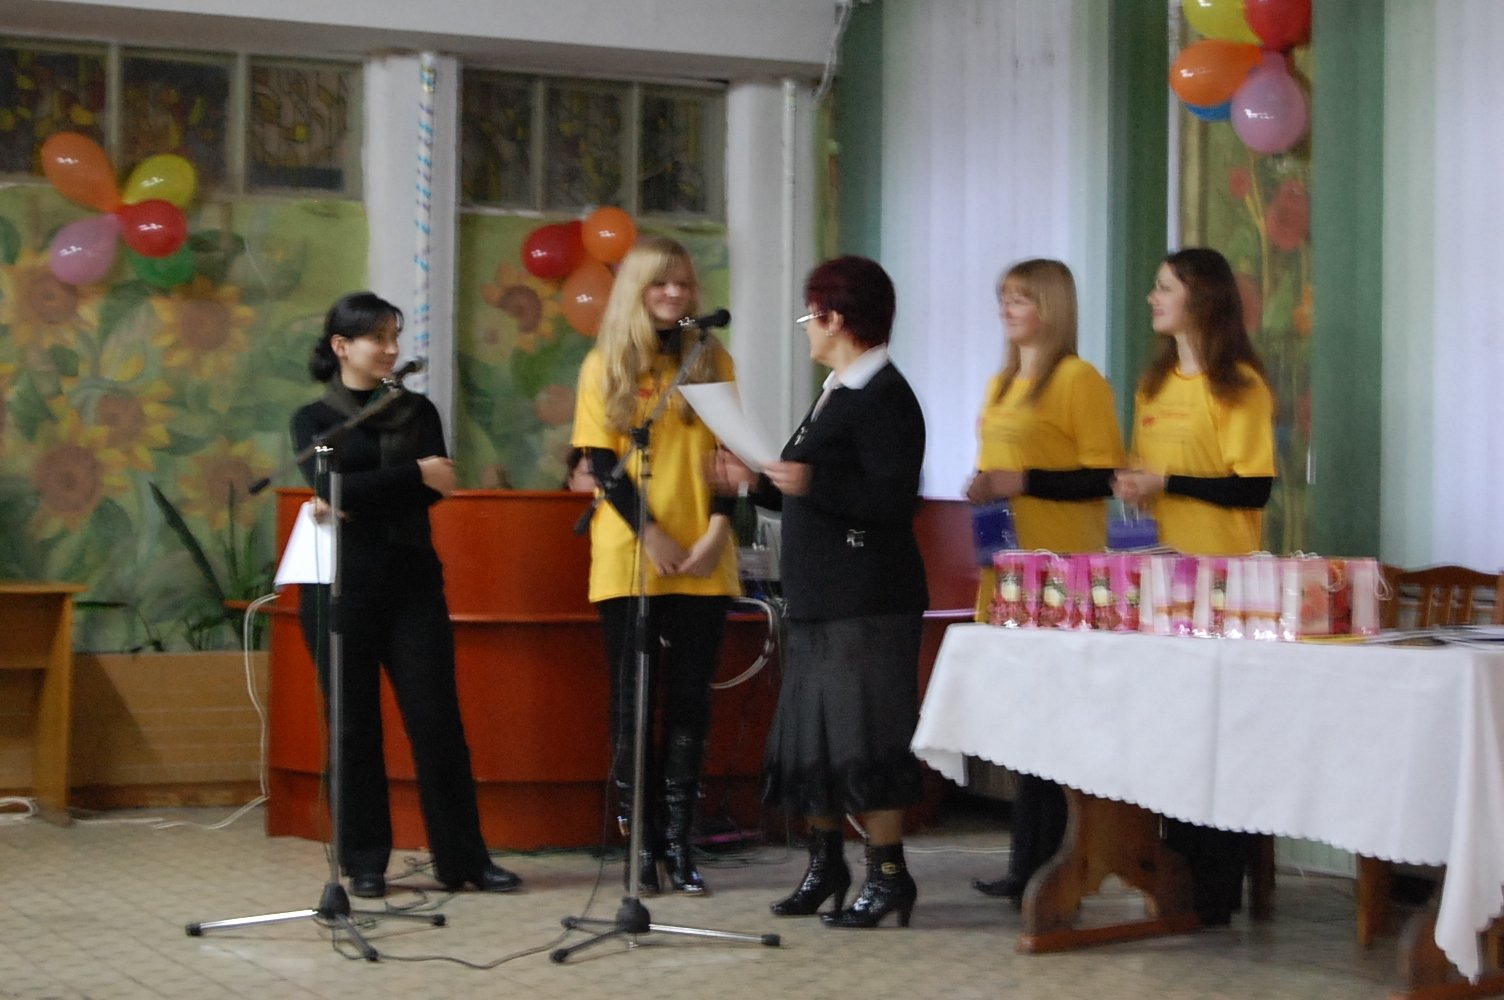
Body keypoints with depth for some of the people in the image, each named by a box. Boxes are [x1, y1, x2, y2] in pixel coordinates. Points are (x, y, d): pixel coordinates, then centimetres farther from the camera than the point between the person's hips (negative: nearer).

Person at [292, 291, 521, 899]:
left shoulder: (417, 411, 12)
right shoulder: (314, 420, 6)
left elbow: (435, 490, -4)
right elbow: (331, 487, -12)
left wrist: (359, 504, -15)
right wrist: (414, 474, -14)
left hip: (413, 581, 2)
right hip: (342, 584, -2)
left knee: (437, 718, -2)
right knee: (354, 724, 1)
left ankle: (463, 857, 4)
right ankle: (365, 862, 9)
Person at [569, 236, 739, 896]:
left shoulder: (713, 361, 9)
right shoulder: (605, 365, 3)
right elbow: (600, 461, -2)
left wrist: (716, 530, -8)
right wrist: (650, 533, -12)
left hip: (703, 562, 2)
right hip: (628, 561, -2)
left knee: (691, 698, 2)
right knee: (633, 699, 0)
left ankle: (679, 843, 7)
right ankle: (643, 845, 6)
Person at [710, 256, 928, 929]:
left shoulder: (884, 398, -12)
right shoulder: (836, 394, 19)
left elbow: (894, 500, -22)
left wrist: (813, 483, -27)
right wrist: (756, 483, 23)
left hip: (867, 602, -10)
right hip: (817, 597, 10)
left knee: (863, 734, -9)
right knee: (812, 730, 12)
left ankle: (888, 874, -5)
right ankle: (824, 863, 20)